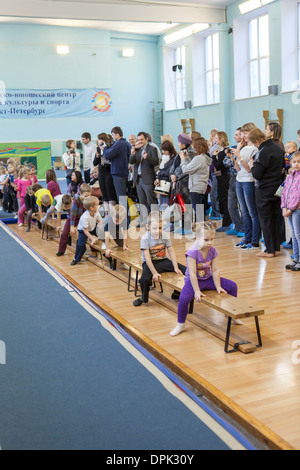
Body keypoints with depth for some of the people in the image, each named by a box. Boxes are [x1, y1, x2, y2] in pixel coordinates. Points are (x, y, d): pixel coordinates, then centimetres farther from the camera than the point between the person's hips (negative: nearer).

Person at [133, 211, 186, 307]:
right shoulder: (145, 238, -18)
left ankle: (177, 293, 13)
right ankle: (144, 298, 0)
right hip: (150, 263, -4)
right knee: (145, 279, -33)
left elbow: (171, 252, -3)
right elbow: (147, 257, -22)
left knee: (185, 270, -9)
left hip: (163, 261, 4)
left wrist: (176, 268, -11)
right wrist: (154, 273, -27)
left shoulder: (164, 236, -6)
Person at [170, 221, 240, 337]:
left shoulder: (213, 251, -7)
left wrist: (218, 286, -9)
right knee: (184, 298, -33)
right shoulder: (192, 252, -24)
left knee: (232, 286, -2)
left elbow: (215, 270, -4)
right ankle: (180, 324, -9)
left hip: (208, 279, 6)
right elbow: (192, 274, -25)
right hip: (194, 280, -5)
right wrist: (197, 291, -27)